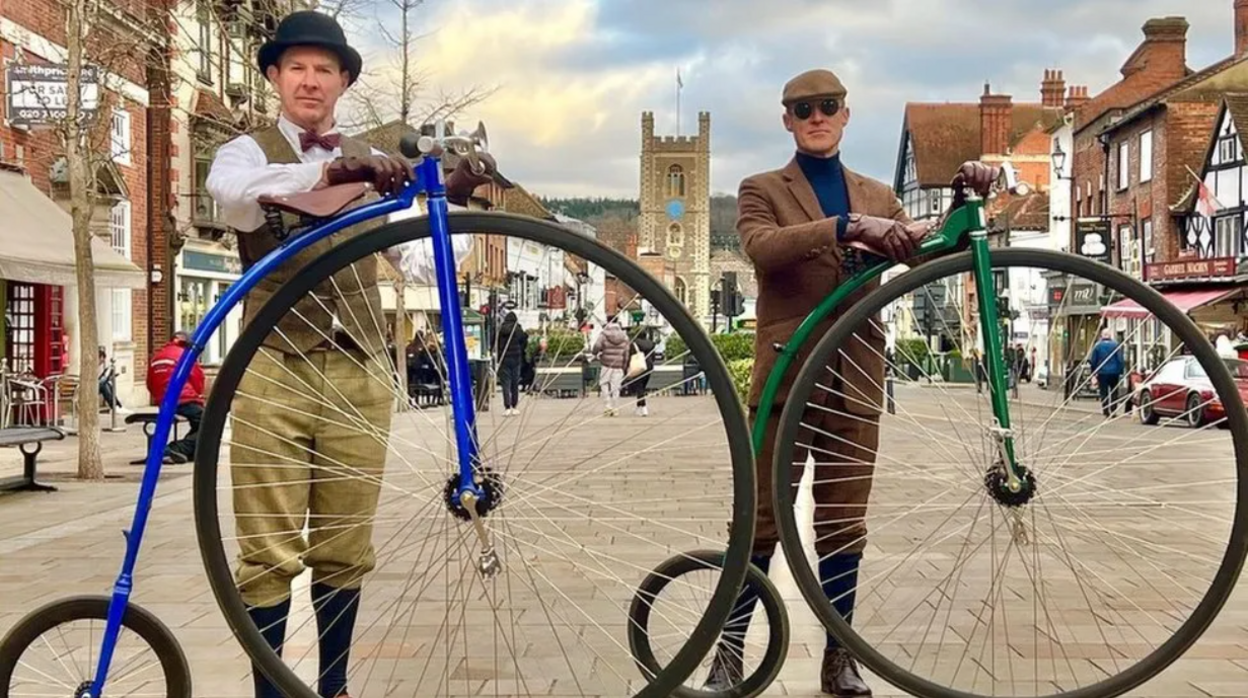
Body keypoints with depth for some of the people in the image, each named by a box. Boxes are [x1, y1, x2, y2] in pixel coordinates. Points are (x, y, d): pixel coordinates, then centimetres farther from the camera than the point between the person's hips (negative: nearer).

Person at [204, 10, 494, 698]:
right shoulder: (249, 151, 4)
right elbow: (230, 192, -22)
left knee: (345, 551, 10)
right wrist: (333, 171, -37)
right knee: (270, 555, -1)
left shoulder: (374, 166, 14)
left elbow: (422, 264, 6)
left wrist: (454, 203, -10)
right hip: (275, 372, -3)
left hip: (359, 374, 3)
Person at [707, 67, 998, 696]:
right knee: (761, 518, -2)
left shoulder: (877, 196, 18)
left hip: (855, 378, 3)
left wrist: (963, 197, -9)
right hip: (786, 374, -3)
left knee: (844, 521, 8)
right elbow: (762, 246, -16)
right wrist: (847, 226, -29)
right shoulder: (762, 190, 6)